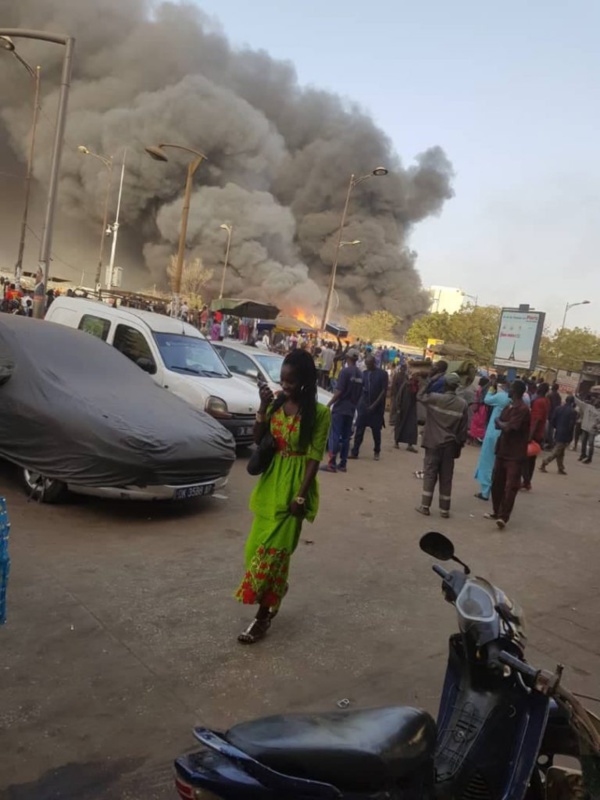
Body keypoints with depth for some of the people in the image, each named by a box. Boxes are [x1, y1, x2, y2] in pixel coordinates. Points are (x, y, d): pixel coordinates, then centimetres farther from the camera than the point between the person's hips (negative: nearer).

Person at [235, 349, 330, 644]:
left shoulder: (319, 413, -11)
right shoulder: (276, 404, 4)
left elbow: (315, 457, -12)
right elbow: (258, 441, 1)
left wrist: (301, 496, -17)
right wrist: (263, 407, -10)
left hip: (294, 486, -6)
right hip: (270, 483, 6)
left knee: (274, 550, -3)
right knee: (258, 545, 13)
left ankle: (263, 615, 9)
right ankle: (276, 592, 37)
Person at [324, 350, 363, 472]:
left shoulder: (345, 371, -12)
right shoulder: (360, 374, 8)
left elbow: (339, 391, -17)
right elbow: (360, 393, 13)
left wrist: (329, 404, -12)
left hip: (340, 408, -6)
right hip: (351, 409, 7)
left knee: (335, 435, -5)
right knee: (346, 437, 11)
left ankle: (332, 464, -8)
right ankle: (343, 464, 13)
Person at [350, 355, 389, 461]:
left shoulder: (382, 373, -5)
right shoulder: (364, 373, 7)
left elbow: (384, 391, -8)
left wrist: (375, 404, -14)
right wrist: (359, 401, -5)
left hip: (377, 407, -3)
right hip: (363, 405, 3)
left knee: (376, 430, 6)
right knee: (359, 429, -2)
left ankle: (377, 452, 23)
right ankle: (355, 452, 0)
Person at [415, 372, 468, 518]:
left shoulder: (435, 398, -9)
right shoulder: (462, 404, -3)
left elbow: (420, 395, 12)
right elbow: (463, 429, 1)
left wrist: (431, 381, 9)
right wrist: (459, 446, 9)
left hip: (434, 443, -1)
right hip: (450, 445, 2)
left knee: (430, 474, 6)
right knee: (446, 478, 8)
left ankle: (425, 506, 6)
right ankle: (444, 509, 13)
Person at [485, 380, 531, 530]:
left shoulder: (523, 409, -18)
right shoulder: (509, 407, 12)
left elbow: (507, 428, -22)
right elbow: (498, 425, 11)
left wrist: (500, 422, -3)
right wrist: (503, 424, -9)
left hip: (515, 455, -9)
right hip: (503, 451, 9)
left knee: (510, 486, -9)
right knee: (497, 483, 14)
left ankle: (503, 517, -11)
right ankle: (497, 512, 26)